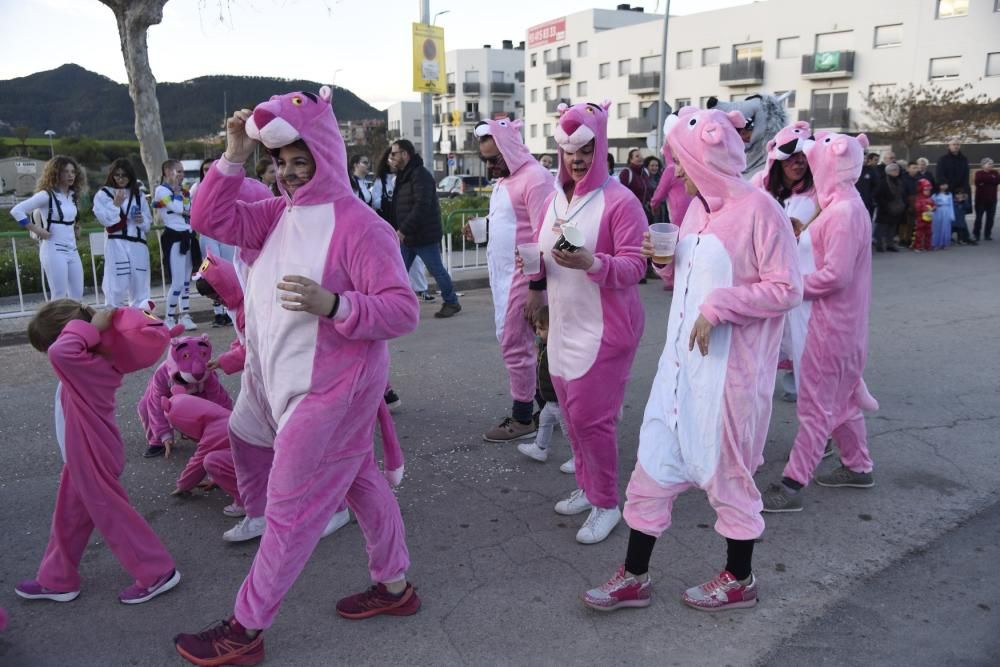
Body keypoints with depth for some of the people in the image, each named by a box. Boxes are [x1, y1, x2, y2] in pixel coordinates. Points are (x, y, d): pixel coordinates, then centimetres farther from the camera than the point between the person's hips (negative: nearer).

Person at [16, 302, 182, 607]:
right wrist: (94, 326, -3)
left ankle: (159, 573, 13)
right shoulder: (94, 363, -1)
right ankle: (56, 580, 38)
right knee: (68, 520, 22)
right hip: (83, 458, 10)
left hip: (93, 459, -10)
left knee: (112, 517, 2)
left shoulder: (88, 366, -30)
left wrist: (89, 328, -34)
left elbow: (60, 352, -47)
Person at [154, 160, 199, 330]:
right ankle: (169, 318, 2)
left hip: (187, 238, 8)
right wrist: (176, 189, -6)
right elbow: (178, 208, -18)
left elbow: (192, 212, 16)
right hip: (174, 238, -8)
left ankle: (185, 316, 15)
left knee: (186, 281, 10)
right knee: (178, 282, -9)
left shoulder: (184, 191, 17)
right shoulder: (161, 190, -5)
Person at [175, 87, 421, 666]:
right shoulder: (281, 213, 8)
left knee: (291, 506, 2)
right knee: (359, 480, 19)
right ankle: (394, 585, 36)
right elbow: (212, 220, 4)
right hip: (282, 382, 9)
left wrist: (332, 304, -35)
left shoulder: (359, 225, -17)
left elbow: (403, 312, -21)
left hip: (329, 390, -9)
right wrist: (234, 157, -5)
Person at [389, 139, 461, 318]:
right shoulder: (402, 175, 13)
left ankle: (451, 302, 17)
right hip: (405, 236, 9)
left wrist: (404, 229, -28)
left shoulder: (420, 175, -17)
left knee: (437, 270, 2)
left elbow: (422, 206, -27)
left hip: (424, 235, -9)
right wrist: (397, 230, 10)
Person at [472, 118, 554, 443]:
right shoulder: (503, 179, 15)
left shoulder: (534, 178, -15)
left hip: (522, 277, -10)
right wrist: (481, 229, 8)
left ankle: (523, 418, 9)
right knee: (510, 341, 14)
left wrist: (538, 286, -22)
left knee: (514, 346, -4)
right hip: (503, 275, 10)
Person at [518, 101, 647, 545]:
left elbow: (634, 267, -18)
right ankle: (586, 488, 33)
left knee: (590, 417, -4)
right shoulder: (554, 199, 9)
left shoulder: (620, 201, -13)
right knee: (572, 414, 15)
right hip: (564, 325, 7)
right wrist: (533, 262, -8)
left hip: (605, 328, -7)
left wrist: (591, 263, -34)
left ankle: (607, 504, 14)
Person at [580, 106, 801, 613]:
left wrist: (719, 306, -21)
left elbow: (785, 289, -14)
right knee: (655, 462, 9)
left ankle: (739, 579, 30)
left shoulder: (758, 208, -13)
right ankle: (634, 577, 22)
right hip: (683, 359, 7)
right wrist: (666, 263, 0)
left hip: (730, 366, -7)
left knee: (727, 468, 8)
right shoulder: (697, 209, 10)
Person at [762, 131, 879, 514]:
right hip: (838, 319, 10)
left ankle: (792, 485, 0)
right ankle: (858, 467, 33)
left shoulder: (844, 212, -21)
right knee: (840, 397, 20)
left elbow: (835, 275, -24)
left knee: (815, 403, -6)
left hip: (832, 321, -10)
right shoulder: (842, 205, 10)